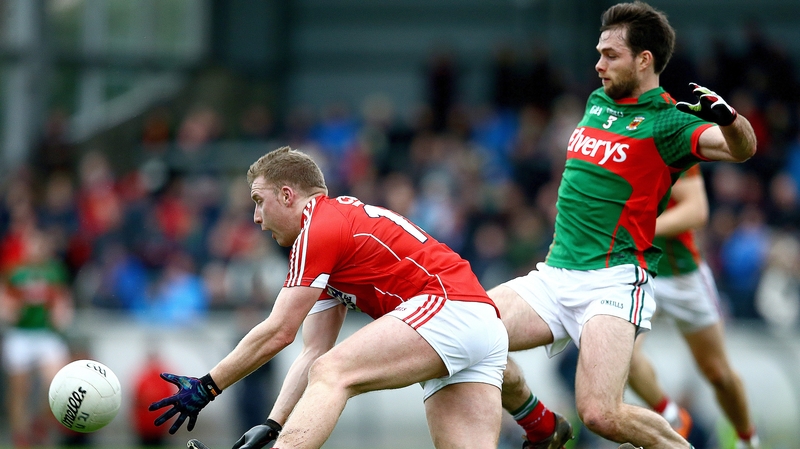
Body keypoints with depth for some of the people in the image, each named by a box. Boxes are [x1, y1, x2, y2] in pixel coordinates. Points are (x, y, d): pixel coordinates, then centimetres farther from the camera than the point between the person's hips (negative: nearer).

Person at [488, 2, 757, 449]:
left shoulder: (669, 121, -8)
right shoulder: (598, 101, 15)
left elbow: (741, 148, -25)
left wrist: (729, 118, -46)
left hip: (614, 281, -7)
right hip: (555, 275, 7)